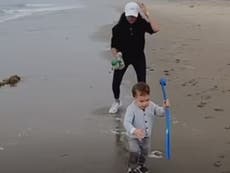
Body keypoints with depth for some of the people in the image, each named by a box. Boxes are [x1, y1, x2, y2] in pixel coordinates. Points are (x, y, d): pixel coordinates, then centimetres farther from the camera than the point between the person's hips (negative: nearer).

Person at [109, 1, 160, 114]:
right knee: (116, 82, -2)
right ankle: (116, 102, 27)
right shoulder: (119, 27, -15)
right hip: (123, 57, 0)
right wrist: (115, 56, -24)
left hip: (138, 57, 0)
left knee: (142, 82, -2)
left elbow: (156, 29, -32)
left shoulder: (142, 24, -14)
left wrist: (147, 16, -32)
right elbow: (113, 45, -7)